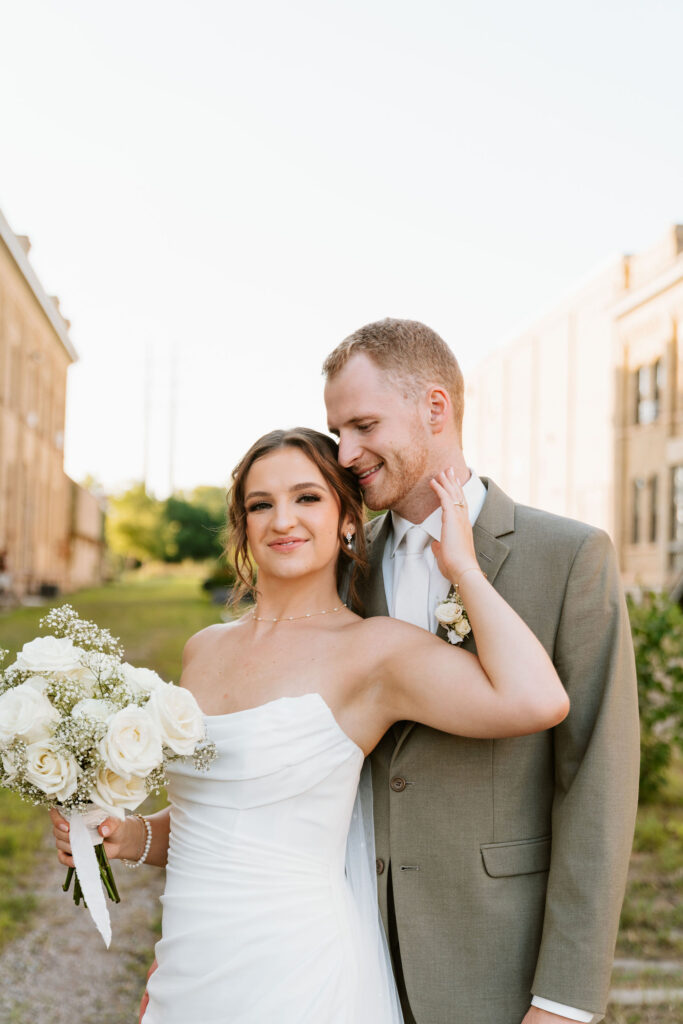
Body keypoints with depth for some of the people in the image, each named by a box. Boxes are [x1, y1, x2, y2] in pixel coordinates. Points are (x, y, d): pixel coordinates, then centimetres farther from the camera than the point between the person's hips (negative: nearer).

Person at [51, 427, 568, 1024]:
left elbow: (538, 701, -30)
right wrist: (129, 837, -1)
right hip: (189, 973, 6)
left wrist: (463, 567, -18)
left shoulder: (373, 648, -12)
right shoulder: (206, 648, 6)